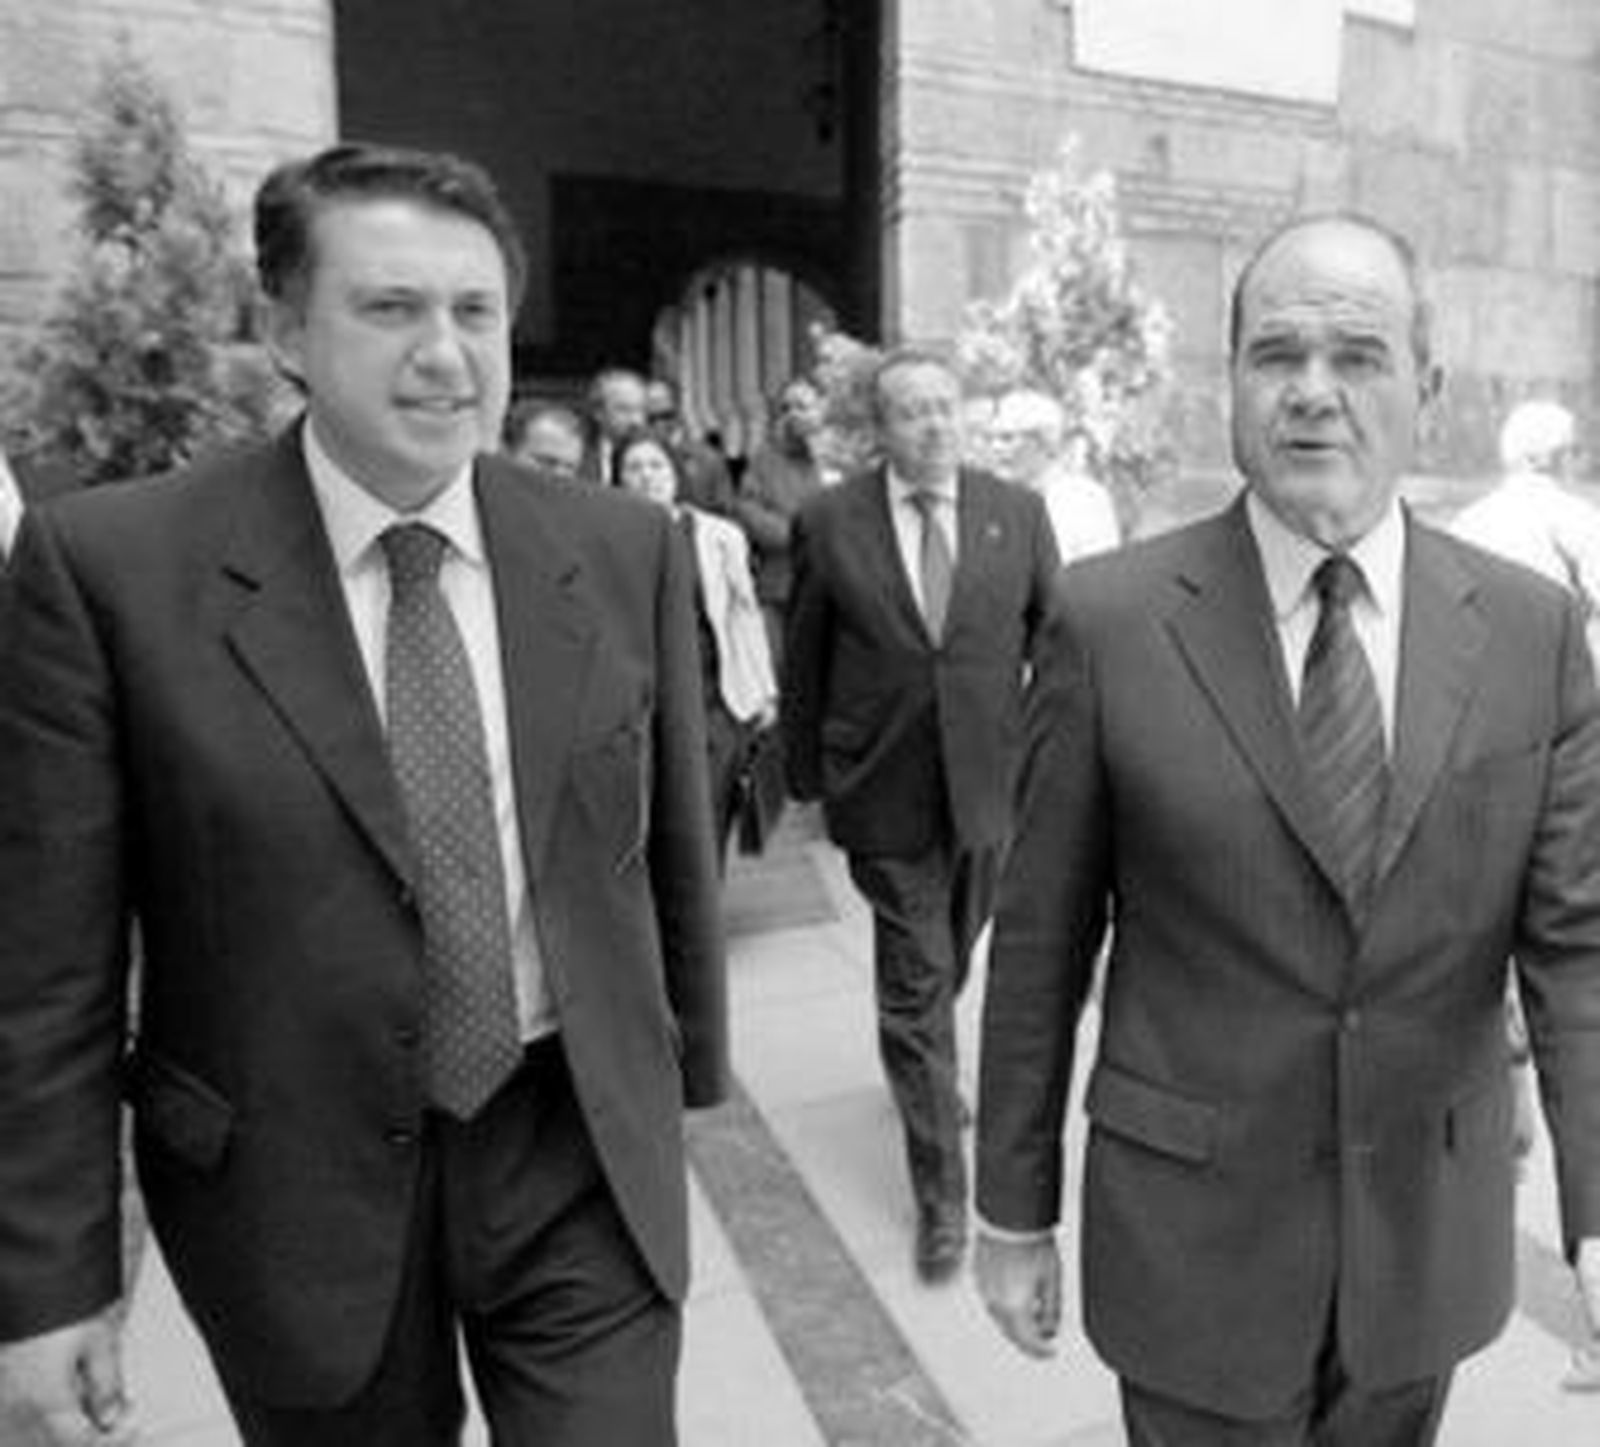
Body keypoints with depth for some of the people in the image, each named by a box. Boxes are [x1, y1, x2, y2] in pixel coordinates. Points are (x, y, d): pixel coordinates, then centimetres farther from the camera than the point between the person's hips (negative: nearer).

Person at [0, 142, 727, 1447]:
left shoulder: (625, 552, -5)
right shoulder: (109, 565, -12)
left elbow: (675, 848, 4)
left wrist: (688, 1071, 12)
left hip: (583, 1161, 2)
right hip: (296, 1185, -1)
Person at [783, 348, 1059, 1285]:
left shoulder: (1019, 514, 0)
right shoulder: (831, 523, -4)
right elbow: (804, 662, 2)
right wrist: (807, 776, 5)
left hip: (991, 785, 3)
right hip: (885, 794, -2)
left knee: (950, 964, 22)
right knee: (915, 986, 2)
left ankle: (925, 1069, 54)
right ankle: (942, 1193, 15)